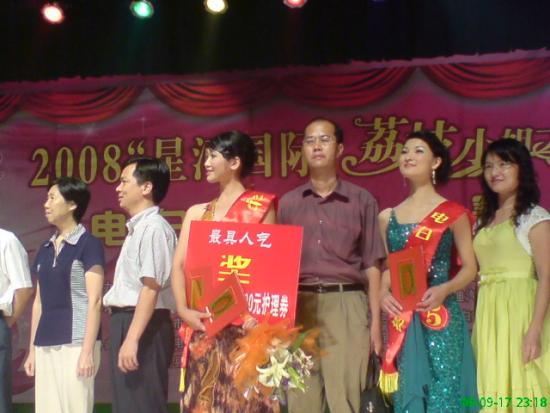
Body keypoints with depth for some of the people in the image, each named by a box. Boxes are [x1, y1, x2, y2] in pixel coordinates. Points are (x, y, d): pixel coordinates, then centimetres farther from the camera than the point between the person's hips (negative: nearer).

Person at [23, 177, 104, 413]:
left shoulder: (89, 244, -4)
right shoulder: (45, 250, 15)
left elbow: (94, 301, -10)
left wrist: (88, 351, -15)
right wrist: (32, 349, 15)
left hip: (75, 343, -6)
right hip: (46, 345, 6)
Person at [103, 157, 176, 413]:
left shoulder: (153, 228, -13)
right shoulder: (138, 228, 18)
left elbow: (151, 287, -21)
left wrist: (132, 339, -25)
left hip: (144, 327, -10)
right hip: (127, 321, 10)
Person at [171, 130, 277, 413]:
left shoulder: (260, 206, 3)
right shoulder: (197, 213, 16)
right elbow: (179, 266, 9)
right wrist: (183, 309, -7)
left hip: (244, 324, -4)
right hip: (204, 324, 4)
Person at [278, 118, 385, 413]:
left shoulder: (361, 200, 8)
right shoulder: (288, 203, 13)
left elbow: (371, 266, 5)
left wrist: (375, 321, -1)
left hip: (347, 306, -2)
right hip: (300, 307, 2)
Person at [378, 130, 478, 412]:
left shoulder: (452, 213, 0)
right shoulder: (388, 217, 12)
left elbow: (470, 267, 0)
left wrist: (444, 290, -18)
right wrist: (383, 292, -4)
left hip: (440, 316, -3)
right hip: (401, 320, 4)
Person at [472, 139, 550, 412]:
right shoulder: (485, 221, 17)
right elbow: (479, 273, 14)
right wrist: (477, 324, 5)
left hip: (519, 310, -6)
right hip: (487, 315, 6)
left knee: (522, 389, -5)